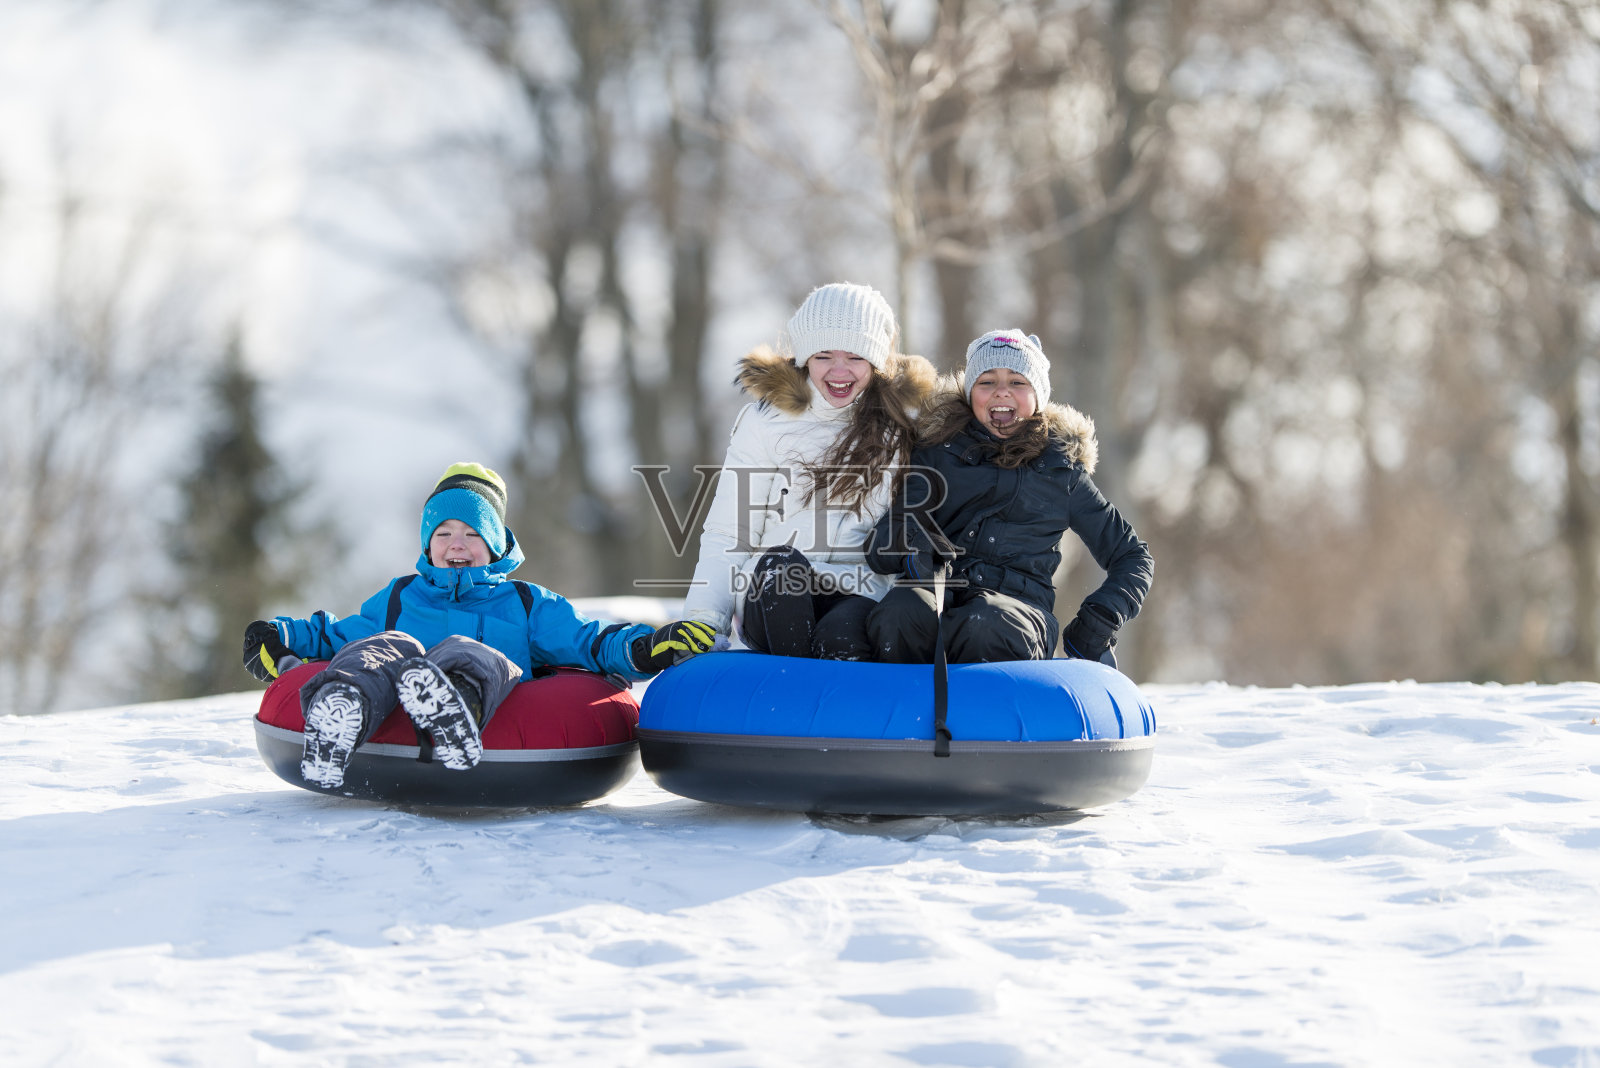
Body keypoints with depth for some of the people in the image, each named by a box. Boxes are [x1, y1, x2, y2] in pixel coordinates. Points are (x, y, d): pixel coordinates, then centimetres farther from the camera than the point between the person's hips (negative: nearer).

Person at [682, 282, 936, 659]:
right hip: (773, 600, 1)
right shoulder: (765, 419, 6)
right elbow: (726, 535, 3)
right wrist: (702, 620, -10)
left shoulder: (903, 421, 9)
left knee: (841, 633, -35)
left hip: (862, 595, -1)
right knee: (780, 562, -34)